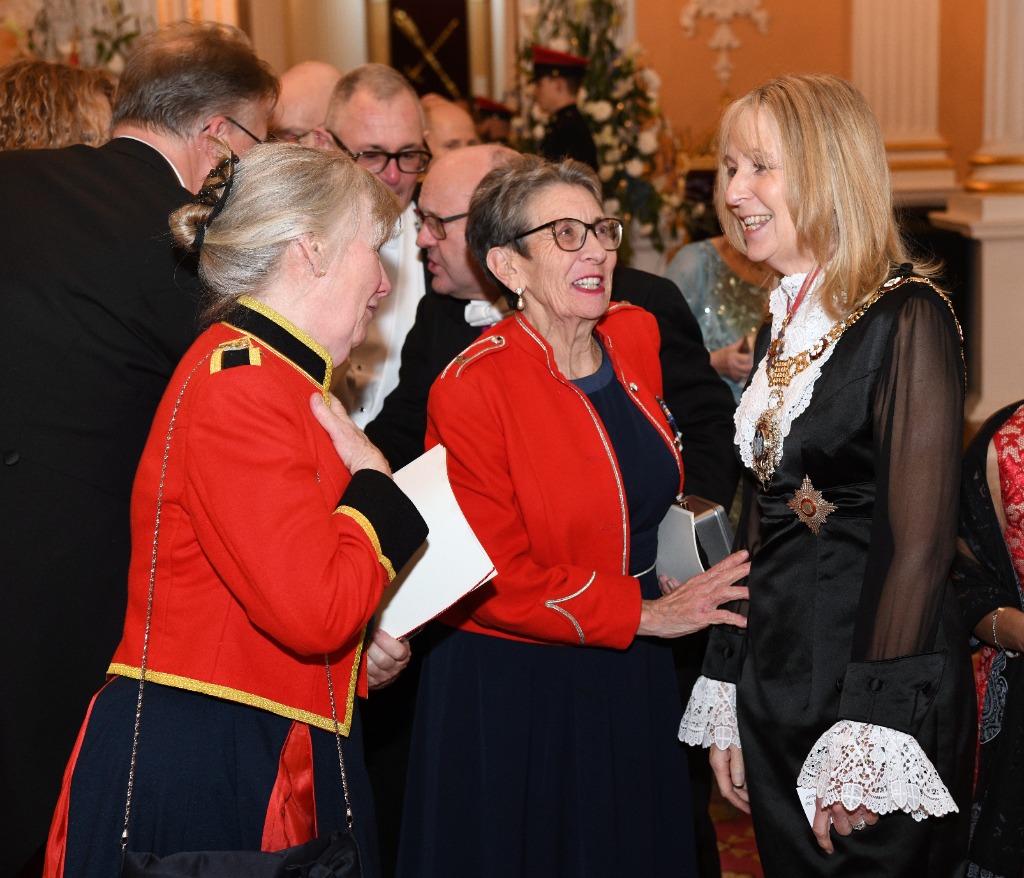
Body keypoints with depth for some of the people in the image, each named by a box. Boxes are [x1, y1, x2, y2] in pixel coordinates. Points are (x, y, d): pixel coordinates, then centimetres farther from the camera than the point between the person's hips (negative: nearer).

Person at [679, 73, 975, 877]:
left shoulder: (906, 319, -14)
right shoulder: (785, 325, 10)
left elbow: (920, 541, -17)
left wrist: (869, 733, -19)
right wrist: (725, 703, 11)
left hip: (874, 684, -7)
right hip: (779, 683, 7)